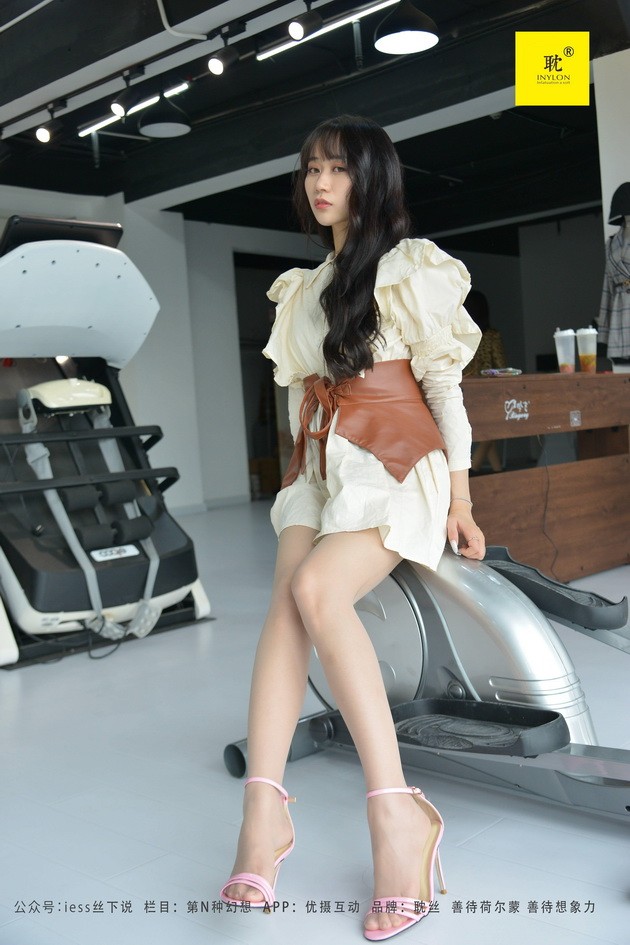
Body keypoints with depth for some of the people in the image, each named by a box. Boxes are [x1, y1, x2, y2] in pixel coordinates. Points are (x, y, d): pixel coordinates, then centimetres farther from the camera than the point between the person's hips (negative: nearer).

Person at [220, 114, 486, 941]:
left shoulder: (411, 268, 4)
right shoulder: (303, 289, 22)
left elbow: (444, 380, -1)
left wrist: (460, 494, -6)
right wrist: (303, 471, 14)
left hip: (394, 460, -5)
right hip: (319, 464, 5)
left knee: (317, 589, -30)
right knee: (287, 600, -22)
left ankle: (396, 809, -30)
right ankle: (264, 811, -30)